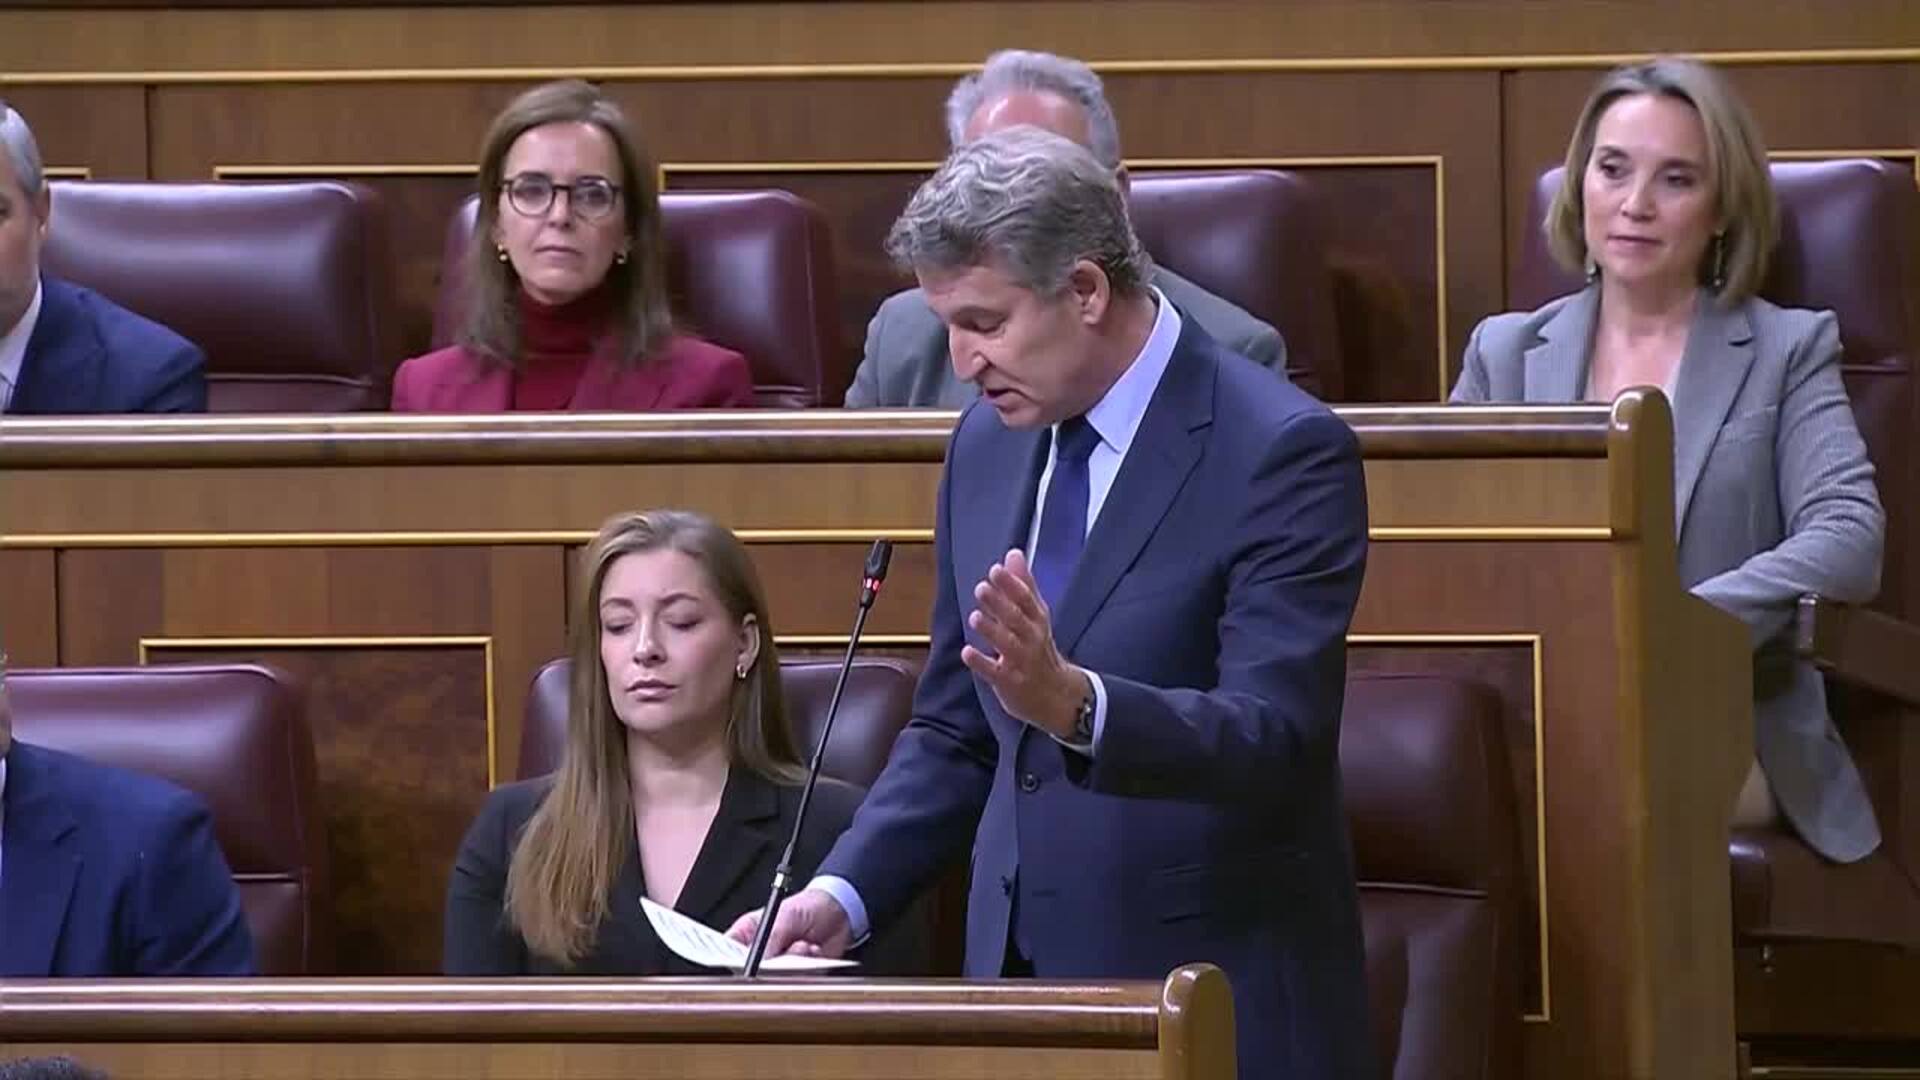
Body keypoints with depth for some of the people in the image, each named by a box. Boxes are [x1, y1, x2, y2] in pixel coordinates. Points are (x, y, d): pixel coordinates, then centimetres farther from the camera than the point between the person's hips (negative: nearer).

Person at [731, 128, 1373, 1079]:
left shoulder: (1283, 452, -12)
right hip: (1025, 977, 6)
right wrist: (841, 894, 2)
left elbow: (1274, 737, -21)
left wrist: (1073, 703, -36)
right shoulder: (986, 446, 10)